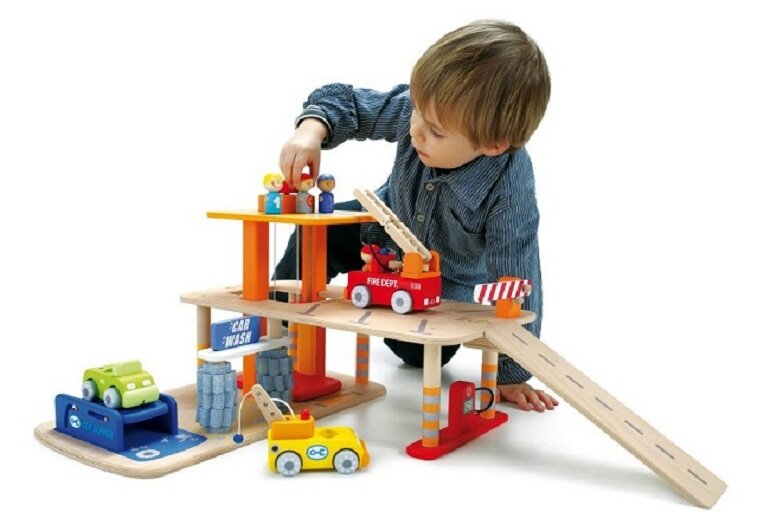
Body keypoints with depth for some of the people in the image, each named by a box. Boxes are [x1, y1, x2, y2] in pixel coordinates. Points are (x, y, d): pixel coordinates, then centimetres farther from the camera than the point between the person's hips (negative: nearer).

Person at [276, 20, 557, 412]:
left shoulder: (511, 191, -42)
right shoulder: (421, 108, -32)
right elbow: (346, 102, -19)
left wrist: (512, 374, -27)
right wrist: (312, 129, -43)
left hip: (449, 282, -3)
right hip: (389, 225, 3)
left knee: (424, 354, -5)